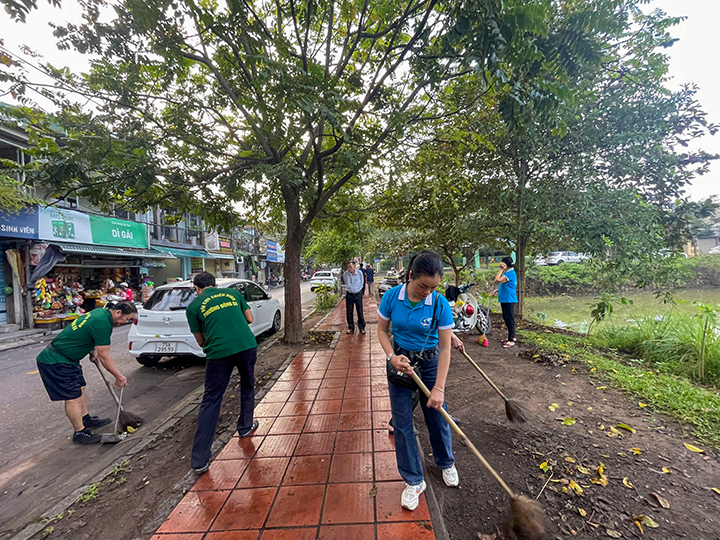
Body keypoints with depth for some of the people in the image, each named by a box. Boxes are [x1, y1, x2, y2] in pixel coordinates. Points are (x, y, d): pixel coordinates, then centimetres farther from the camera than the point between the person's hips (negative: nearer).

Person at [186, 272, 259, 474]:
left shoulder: (193, 307, 10)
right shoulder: (233, 293, 15)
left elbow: (201, 341, 14)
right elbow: (249, 319, 17)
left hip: (219, 352, -2)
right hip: (247, 346, 2)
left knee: (210, 402, 10)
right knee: (248, 386, 27)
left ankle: (199, 460, 14)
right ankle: (245, 427, 42)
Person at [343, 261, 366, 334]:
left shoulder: (359, 273, -8)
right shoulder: (345, 274, -5)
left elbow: (362, 283, 6)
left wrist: (356, 290, 8)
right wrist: (349, 289, 9)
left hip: (358, 293, -1)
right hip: (349, 294, 1)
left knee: (360, 311, 2)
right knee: (349, 312, 5)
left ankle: (362, 328, 15)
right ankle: (351, 328, 18)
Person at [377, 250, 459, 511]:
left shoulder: (440, 304, -20)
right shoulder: (392, 297, -17)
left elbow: (445, 348, -15)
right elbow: (382, 331, -4)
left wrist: (439, 388, -17)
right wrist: (392, 357, -20)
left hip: (430, 363, 0)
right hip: (400, 361, 1)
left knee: (437, 416, 14)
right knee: (402, 422, 7)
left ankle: (446, 464, 45)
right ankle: (414, 481, 28)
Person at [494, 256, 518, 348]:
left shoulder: (510, 273, -18)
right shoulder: (508, 273, 15)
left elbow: (497, 280, -27)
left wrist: (501, 269, -20)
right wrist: (496, 291, 14)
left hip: (509, 300, -11)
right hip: (505, 299, 11)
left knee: (510, 319, -6)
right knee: (506, 319, 18)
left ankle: (511, 340, 0)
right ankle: (511, 337, 30)